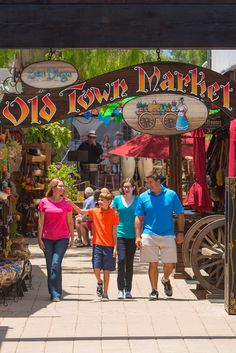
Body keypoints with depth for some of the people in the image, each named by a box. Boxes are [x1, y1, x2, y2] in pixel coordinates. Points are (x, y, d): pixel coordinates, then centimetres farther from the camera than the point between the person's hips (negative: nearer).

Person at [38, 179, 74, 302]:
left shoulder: (66, 203, 1)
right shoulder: (44, 202, 0)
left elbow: (70, 222, 8)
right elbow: (41, 221, 3)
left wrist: (72, 238, 7)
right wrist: (39, 239, 0)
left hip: (62, 238, -1)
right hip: (47, 239, 1)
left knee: (56, 264, -14)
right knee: (50, 266, 7)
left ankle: (56, 294, -10)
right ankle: (53, 293, 18)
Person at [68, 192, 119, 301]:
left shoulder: (113, 213, -2)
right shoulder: (95, 211, 4)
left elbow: (114, 231, -1)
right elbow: (80, 211, -5)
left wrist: (115, 247, -3)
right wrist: (72, 204, -22)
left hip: (109, 246, -2)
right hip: (97, 244, 2)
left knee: (106, 270, 4)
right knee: (96, 268, -8)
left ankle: (105, 293, 15)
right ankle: (99, 282, 23)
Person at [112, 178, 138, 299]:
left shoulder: (138, 200, 4)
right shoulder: (117, 199, 6)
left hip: (132, 235, 1)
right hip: (120, 234, -1)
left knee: (130, 263, 6)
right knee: (121, 260, -12)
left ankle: (128, 290, 14)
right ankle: (120, 289, -7)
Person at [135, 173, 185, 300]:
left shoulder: (171, 195, 1)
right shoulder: (143, 197, 2)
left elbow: (180, 215, 6)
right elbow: (139, 218, 5)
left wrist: (180, 232, -1)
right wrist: (138, 236, -2)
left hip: (168, 235, 0)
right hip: (149, 235, 0)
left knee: (169, 264, 2)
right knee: (153, 264, 1)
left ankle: (166, 279, 33)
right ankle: (154, 291, 12)